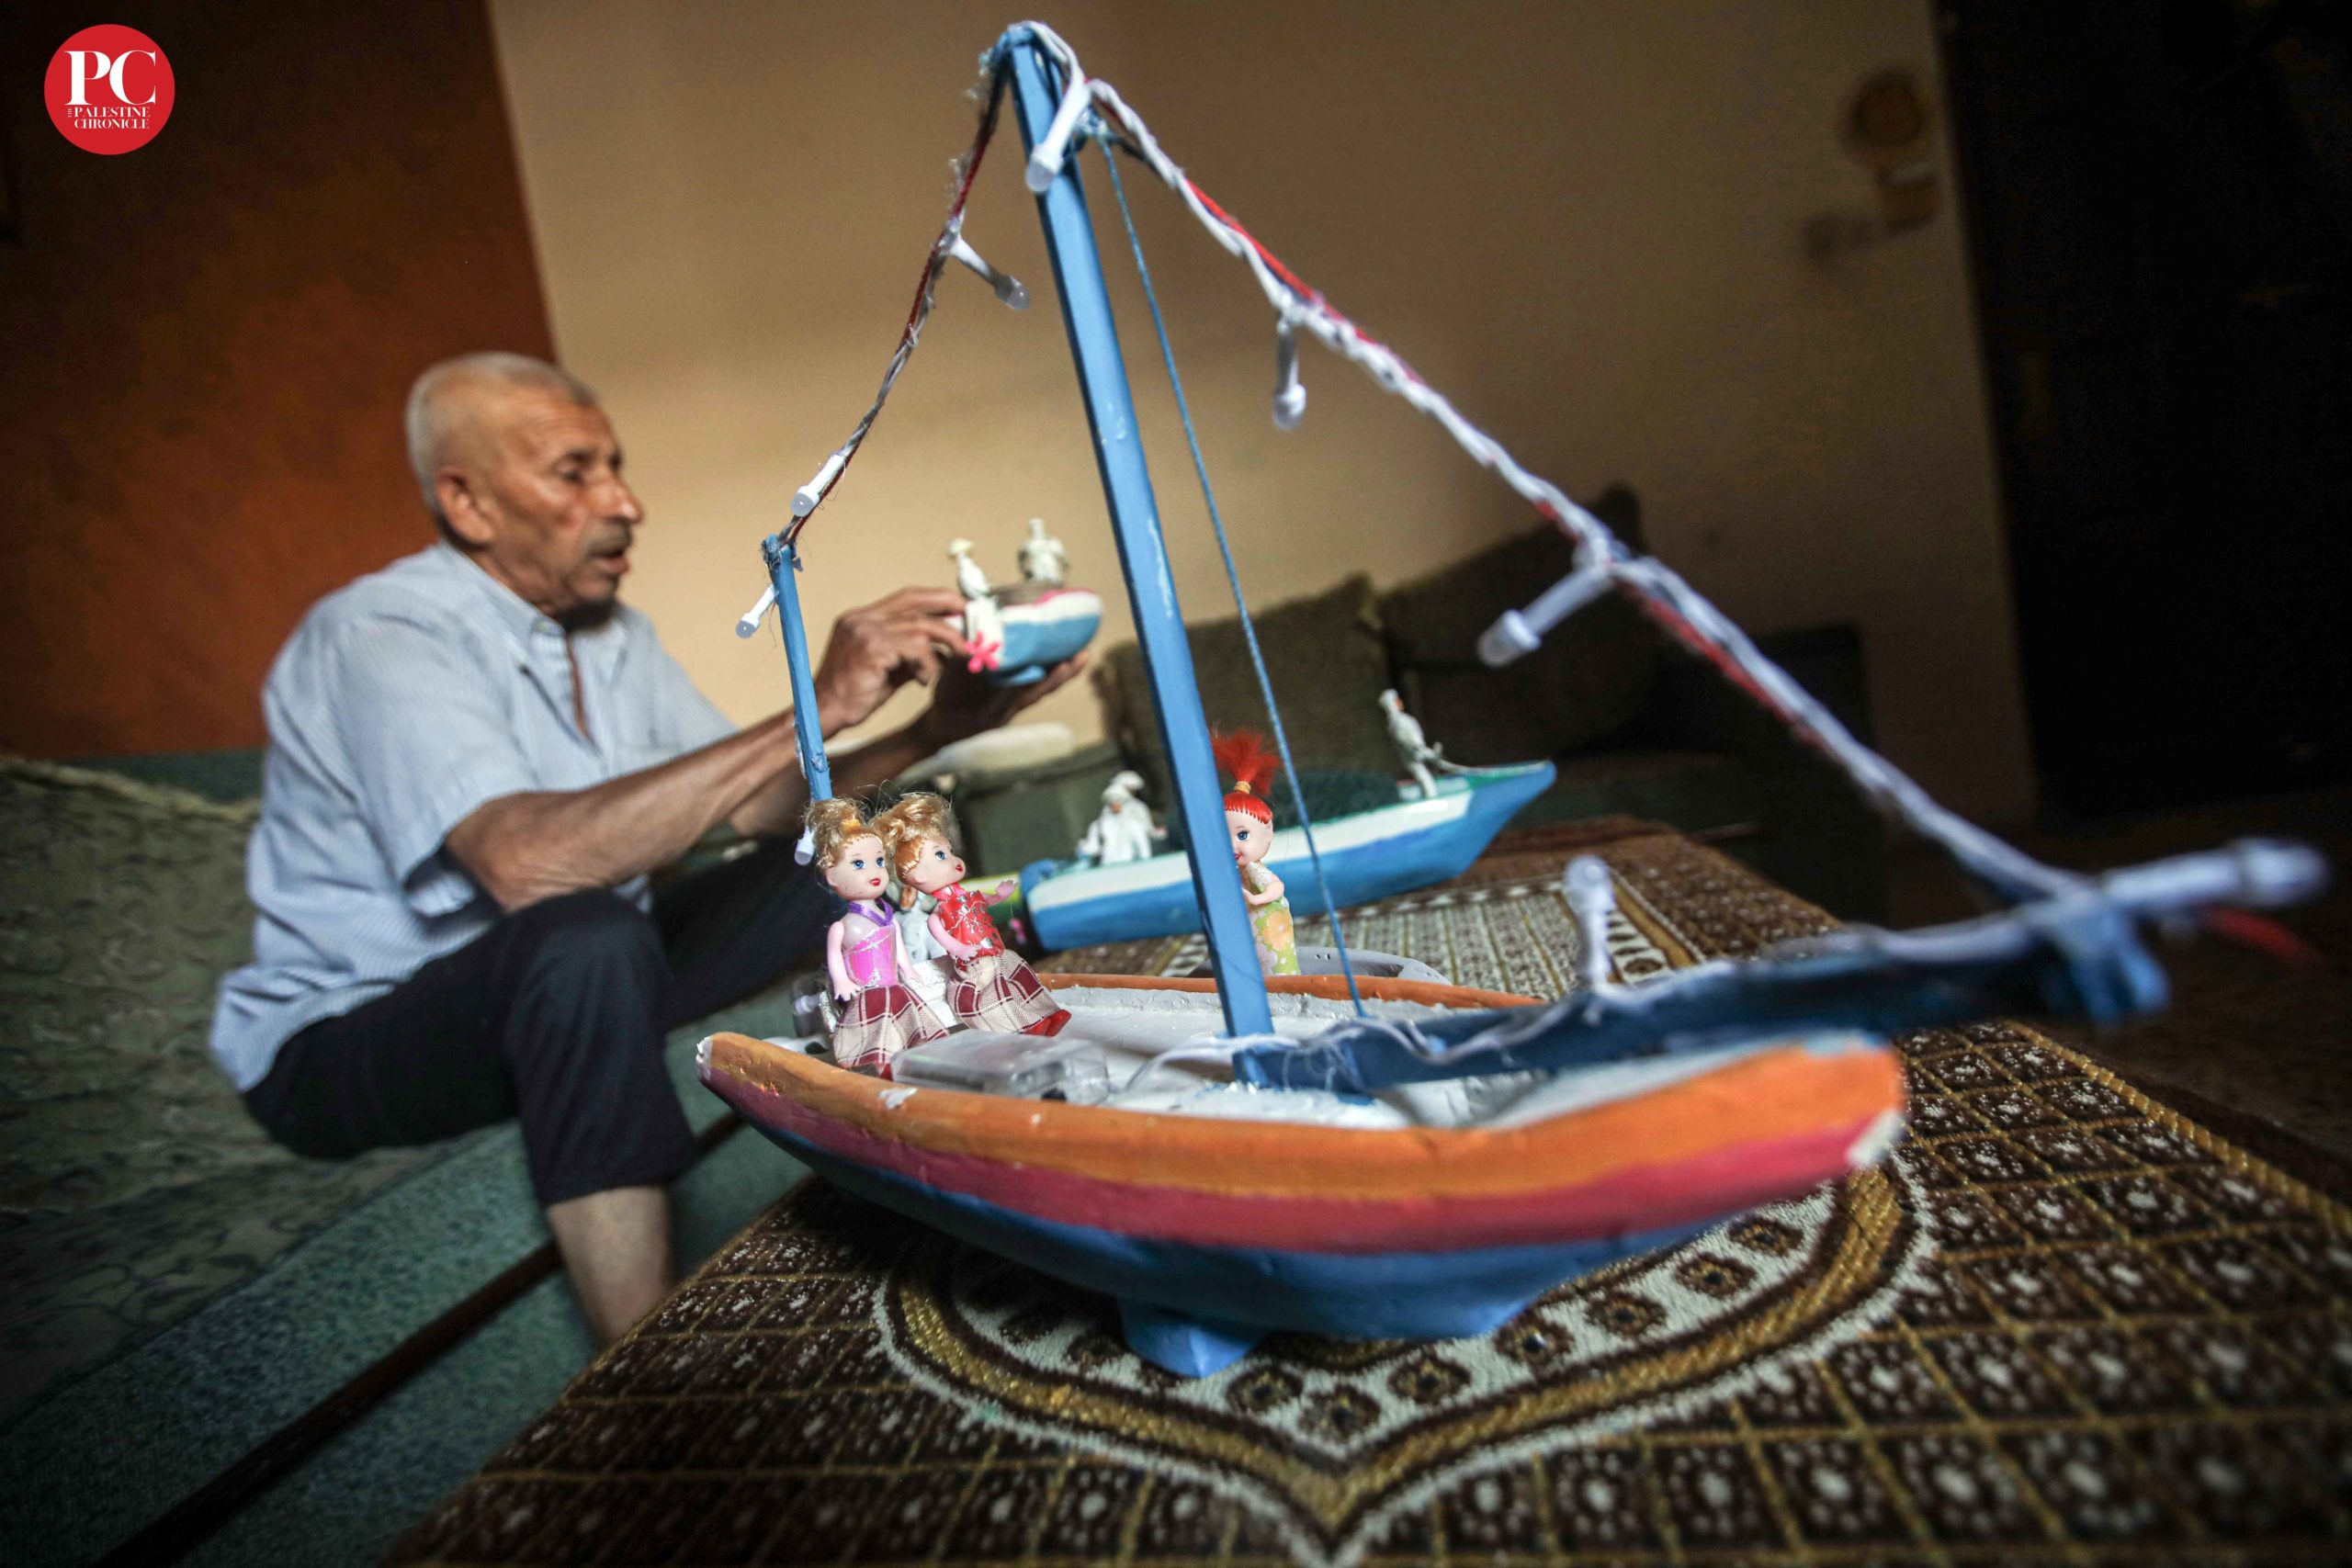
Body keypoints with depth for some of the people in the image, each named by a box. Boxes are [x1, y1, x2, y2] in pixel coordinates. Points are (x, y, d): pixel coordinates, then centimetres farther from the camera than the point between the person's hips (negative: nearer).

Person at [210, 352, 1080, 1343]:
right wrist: (816, 712, -40)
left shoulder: (610, 631, 3)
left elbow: (754, 806, 1)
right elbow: (529, 861, -40)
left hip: (550, 993, 8)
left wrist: (929, 732, -14)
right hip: (344, 1041, -7)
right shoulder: (379, 638, -22)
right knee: (584, 938, -40)